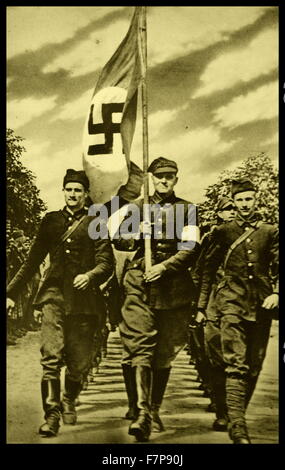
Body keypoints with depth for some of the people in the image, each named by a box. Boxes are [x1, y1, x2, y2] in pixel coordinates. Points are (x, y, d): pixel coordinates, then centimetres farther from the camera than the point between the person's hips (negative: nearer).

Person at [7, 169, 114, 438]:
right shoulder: (51, 220, 14)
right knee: (51, 358, -11)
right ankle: (52, 416, -5)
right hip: (54, 296, 1)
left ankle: (69, 401, 34)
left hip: (84, 300, -1)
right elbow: (32, 261, 17)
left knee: (79, 362, 6)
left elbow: (107, 263, -1)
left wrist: (90, 275, -23)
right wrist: (12, 292, 14)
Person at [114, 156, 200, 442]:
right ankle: (141, 413, -16)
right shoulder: (138, 207, 14)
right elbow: (119, 243, 14)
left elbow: (190, 250, -1)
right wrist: (132, 233, -7)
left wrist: (163, 266, -15)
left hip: (173, 287, 0)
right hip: (139, 284, 0)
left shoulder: (187, 210, 10)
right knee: (140, 347, -14)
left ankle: (154, 410, 19)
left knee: (164, 353, 6)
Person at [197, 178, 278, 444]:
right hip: (232, 302, -2)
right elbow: (208, 270, 10)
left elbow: (277, 268, 9)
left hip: (261, 305, 3)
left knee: (254, 366, 8)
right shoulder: (223, 232, 8)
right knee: (236, 365, -12)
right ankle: (237, 427, -13)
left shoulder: (270, 232, 11)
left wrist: (275, 293, -10)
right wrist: (201, 306, 6)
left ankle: (237, 416, 25)